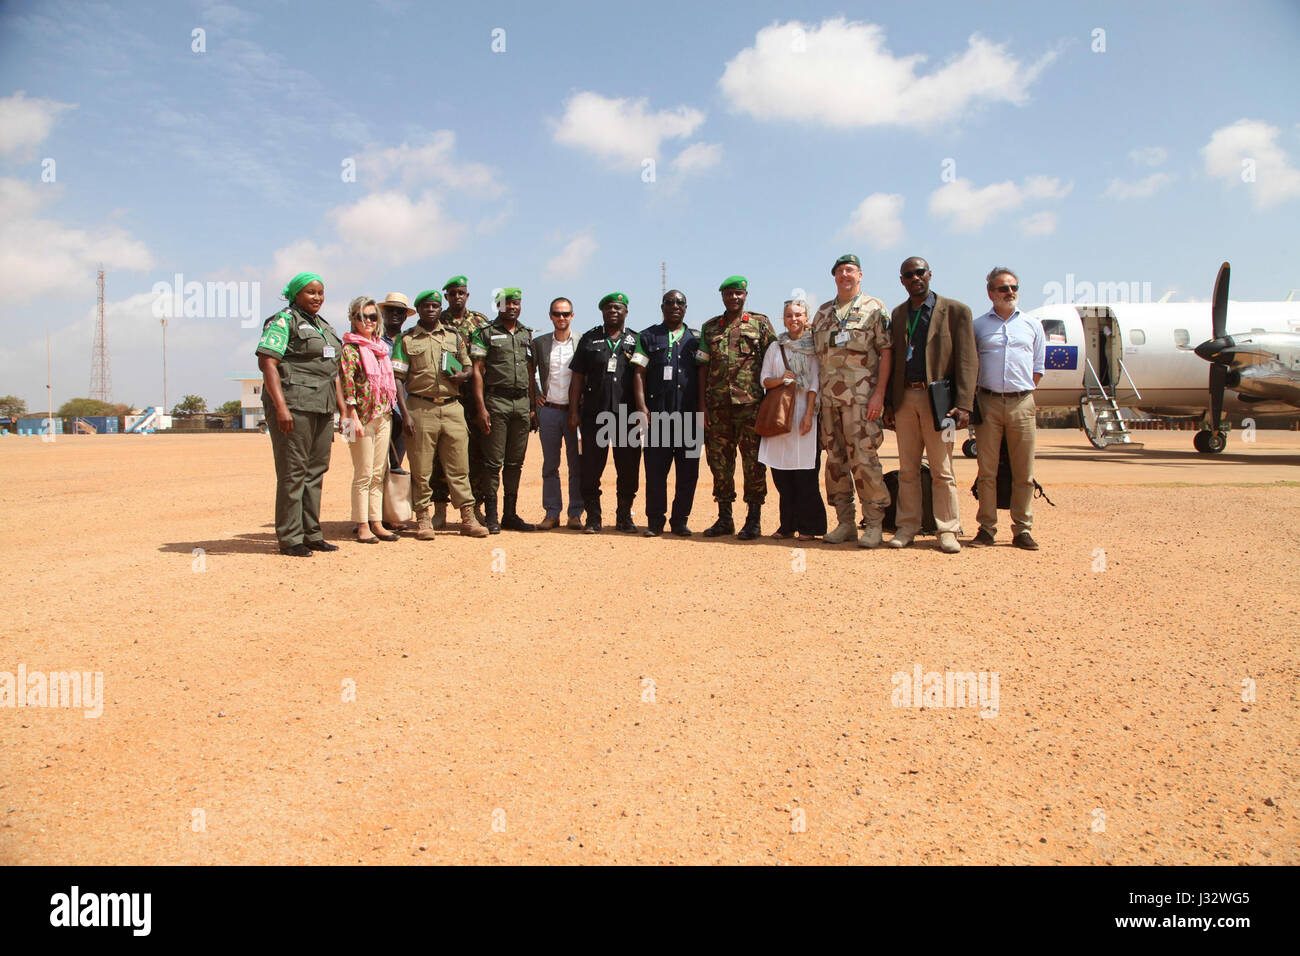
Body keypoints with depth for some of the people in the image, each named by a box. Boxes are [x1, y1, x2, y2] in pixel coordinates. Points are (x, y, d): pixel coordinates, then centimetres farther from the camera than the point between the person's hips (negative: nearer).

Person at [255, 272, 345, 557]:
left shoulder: (324, 327, 21)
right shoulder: (283, 321, -4)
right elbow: (266, 362, -13)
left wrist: (343, 408, 17)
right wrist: (280, 407, -22)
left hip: (322, 406, 8)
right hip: (293, 403, -8)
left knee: (316, 470, 10)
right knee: (293, 471, -6)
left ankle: (311, 534, 18)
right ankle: (289, 539, 0)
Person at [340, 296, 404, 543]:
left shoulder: (381, 347, 16)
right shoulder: (349, 349, -5)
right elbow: (346, 384, -11)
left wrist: (392, 411, 15)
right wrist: (353, 417, -17)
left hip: (383, 416, 7)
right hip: (363, 416, -7)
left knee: (379, 474, 9)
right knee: (363, 474, -3)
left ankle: (377, 523, 14)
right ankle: (362, 526, 4)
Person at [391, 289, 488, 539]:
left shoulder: (454, 336, 15)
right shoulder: (406, 339, 7)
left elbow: (468, 366, 23)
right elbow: (398, 379, 2)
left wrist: (462, 375, -2)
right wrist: (405, 414, -7)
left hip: (452, 407, 2)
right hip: (421, 408, -2)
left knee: (459, 466, 2)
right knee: (421, 468, 1)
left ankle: (467, 518, 6)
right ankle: (423, 519, 10)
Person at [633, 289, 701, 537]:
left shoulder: (696, 339, 15)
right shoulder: (649, 337, 12)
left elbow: (703, 375, 11)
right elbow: (639, 374, 5)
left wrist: (703, 410, 1)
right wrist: (641, 407, -6)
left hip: (689, 415, 1)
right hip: (657, 414, -1)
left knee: (688, 470, 2)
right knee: (655, 469, -1)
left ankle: (680, 520, 12)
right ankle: (655, 521, 7)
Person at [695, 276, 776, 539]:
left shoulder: (760, 323, 7)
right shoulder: (709, 328, 15)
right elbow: (703, 368, 13)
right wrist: (703, 405, 5)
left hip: (751, 404, -3)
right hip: (717, 406, 3)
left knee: (753, 461, -3)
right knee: (719, 461, 5)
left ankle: (754, 520, 4)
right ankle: (724, 518, 15)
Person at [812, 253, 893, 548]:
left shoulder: (874, 308, 3)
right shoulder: (823, 312, 17)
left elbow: (886, 352, -3)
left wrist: (879, 394, -12)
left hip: (860, 397, -5)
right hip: (828, 398, 5)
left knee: (863, 459, -9)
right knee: (835, 460, 6)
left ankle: (874, 523, 0)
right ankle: (845, 522, 14)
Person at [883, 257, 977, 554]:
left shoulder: (956, 311, 1)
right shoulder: (897, 315, 14)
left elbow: (967, 361, -4)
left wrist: (963, 405, -13)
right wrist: (888, 402, 8)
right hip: (904, 398, 4)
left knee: (941, 470, 0)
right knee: (907, 469, 7)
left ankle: (947, 530, 7)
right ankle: (906, 527, 14)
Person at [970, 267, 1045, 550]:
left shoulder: (1032, 325, 13)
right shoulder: (978, 326, 8)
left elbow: (1038, 366, 15)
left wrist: (1024, 394, 7)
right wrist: (976, 398, 1)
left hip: (1022, 403, 1)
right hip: (988, 403, -1)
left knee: (1024, 472, 1)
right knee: (987, 470, 0)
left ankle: (1022, 529, 8)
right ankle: (987, 528, 6)